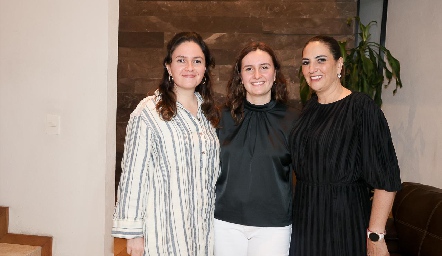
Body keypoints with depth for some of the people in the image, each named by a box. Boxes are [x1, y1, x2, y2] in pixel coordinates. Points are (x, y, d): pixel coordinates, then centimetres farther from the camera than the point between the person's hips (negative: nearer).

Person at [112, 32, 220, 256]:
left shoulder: (208, 111, 7)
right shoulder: (148, 112, -12)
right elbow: (133, 173, -12)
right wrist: (132, 231, -11)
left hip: (203, 223, 5)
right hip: (165, 226, -5)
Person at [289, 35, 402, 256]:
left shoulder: (361, 107, -13)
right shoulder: (307, 109, 6)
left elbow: (385, 178, -16)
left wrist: (375, 235, -19)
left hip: (344, 219, -6)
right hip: (304, 215, 6)